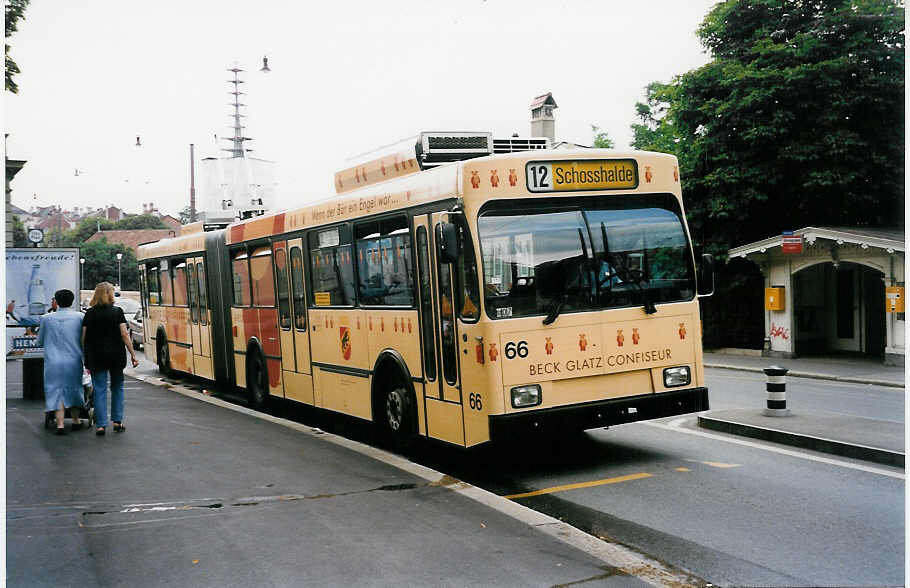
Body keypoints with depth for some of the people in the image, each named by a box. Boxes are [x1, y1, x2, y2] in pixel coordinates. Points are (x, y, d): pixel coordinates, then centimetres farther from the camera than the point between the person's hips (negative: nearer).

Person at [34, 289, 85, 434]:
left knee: (56, 391, 5)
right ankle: (76, 420, 26)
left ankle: (60, 423, -4)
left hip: (53, 361, -1)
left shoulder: (47, 318, -2)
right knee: (74, 389, 16)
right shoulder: (79, 317, -5)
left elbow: (40, 342, 8)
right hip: (73, 361, 1)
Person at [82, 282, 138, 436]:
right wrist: (133, 354, -4)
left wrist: (86, 358, 9)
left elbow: (84, 338, 1)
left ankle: (101, 425, -1)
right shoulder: (117, 311, -3)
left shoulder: (89, 313, 2)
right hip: (116, 355, -1)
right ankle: (117, 421, 13)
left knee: (99, 389, 3)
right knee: (117, 387, 14)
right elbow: (124, 334, -8)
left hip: (96, 357, 1)